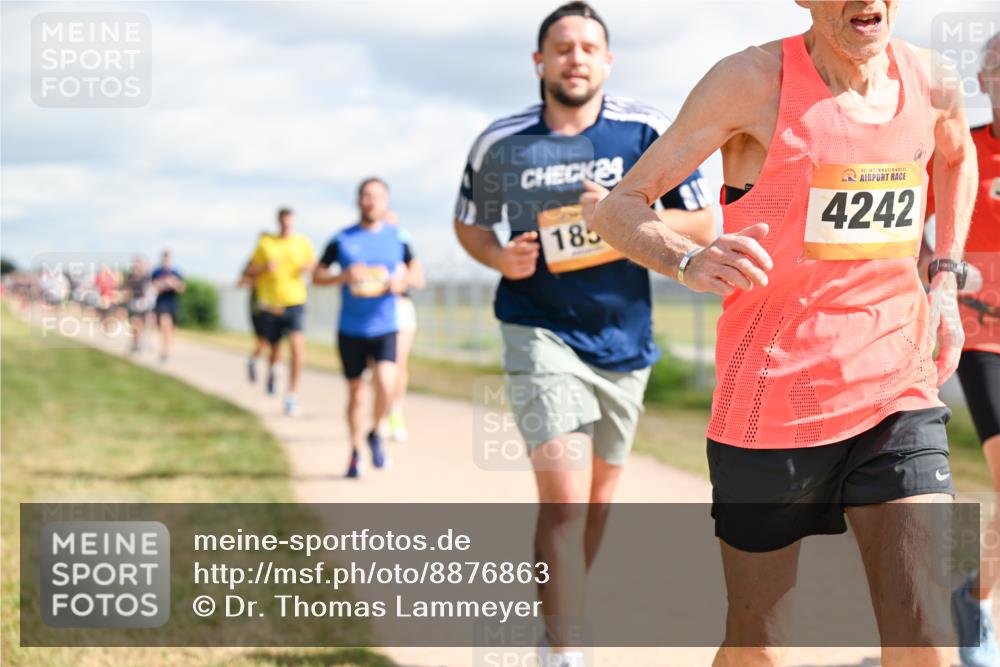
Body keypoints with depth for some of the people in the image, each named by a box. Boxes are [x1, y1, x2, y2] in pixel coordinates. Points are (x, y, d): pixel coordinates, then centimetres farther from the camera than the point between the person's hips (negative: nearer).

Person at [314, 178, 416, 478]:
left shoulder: (397, 238, 3)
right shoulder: (342, 239, 0)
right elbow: (317, 276, 4)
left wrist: (402, 281, -8)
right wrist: (343, 276, -15)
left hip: (385, 327, 0)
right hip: (350, 329, 0)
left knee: (385, 384, -19)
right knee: (355, 392, 7)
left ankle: (374, 432, 9)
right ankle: (355, 453, 24)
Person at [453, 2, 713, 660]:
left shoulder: (647, 132, -4)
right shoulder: (501, 143, -3)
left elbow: (702, 225, -1)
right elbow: (469, 221, 13)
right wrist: (501, 258, -9)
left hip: (623, 336, 3)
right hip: (542, 334, -2)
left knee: (599, 495, 17)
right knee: (564, 495, -17)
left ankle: (563, 607, 41)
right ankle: (565, 653, -16)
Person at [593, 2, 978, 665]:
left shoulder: (931, 83, 2)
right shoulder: (753, 80, -12)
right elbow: (619, 207, -9)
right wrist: (691, 262, -29)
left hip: (900, 394, 3)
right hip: (773, 405, -3)